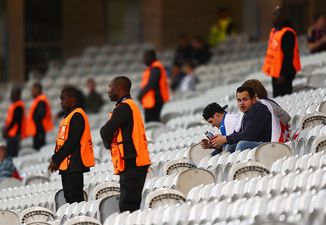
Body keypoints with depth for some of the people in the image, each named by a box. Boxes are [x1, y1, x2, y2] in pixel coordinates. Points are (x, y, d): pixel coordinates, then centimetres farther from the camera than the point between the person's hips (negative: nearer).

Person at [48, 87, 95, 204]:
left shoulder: (77, 116, -13)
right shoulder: (69, 115, 19)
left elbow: (72, 141, -20)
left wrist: (56, 159, -16)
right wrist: (56, 158, 10)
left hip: (73, 164, -11)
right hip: (67, 165, 11)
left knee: (75, 198, -12)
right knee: (69, 198, 12)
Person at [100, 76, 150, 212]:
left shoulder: (124, 107, -10)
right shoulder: (132, 106, 22)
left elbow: (106, 133, -13)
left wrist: (108, 143, 6)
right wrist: (110, 143, 5)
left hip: (131, 164, -10)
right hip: (137, 162, 10)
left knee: (127, 206, -13)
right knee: (131, 205, 9)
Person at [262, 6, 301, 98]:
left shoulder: (287, 33, -19)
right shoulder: (275, 31, 12)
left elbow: (288, 56, -22)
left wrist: (283, 74, -22)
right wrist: (269, 68, 21)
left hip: (284, 73, -10)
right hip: (275, 72, 10)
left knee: (283, 95, -10)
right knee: (276, 95, 15)